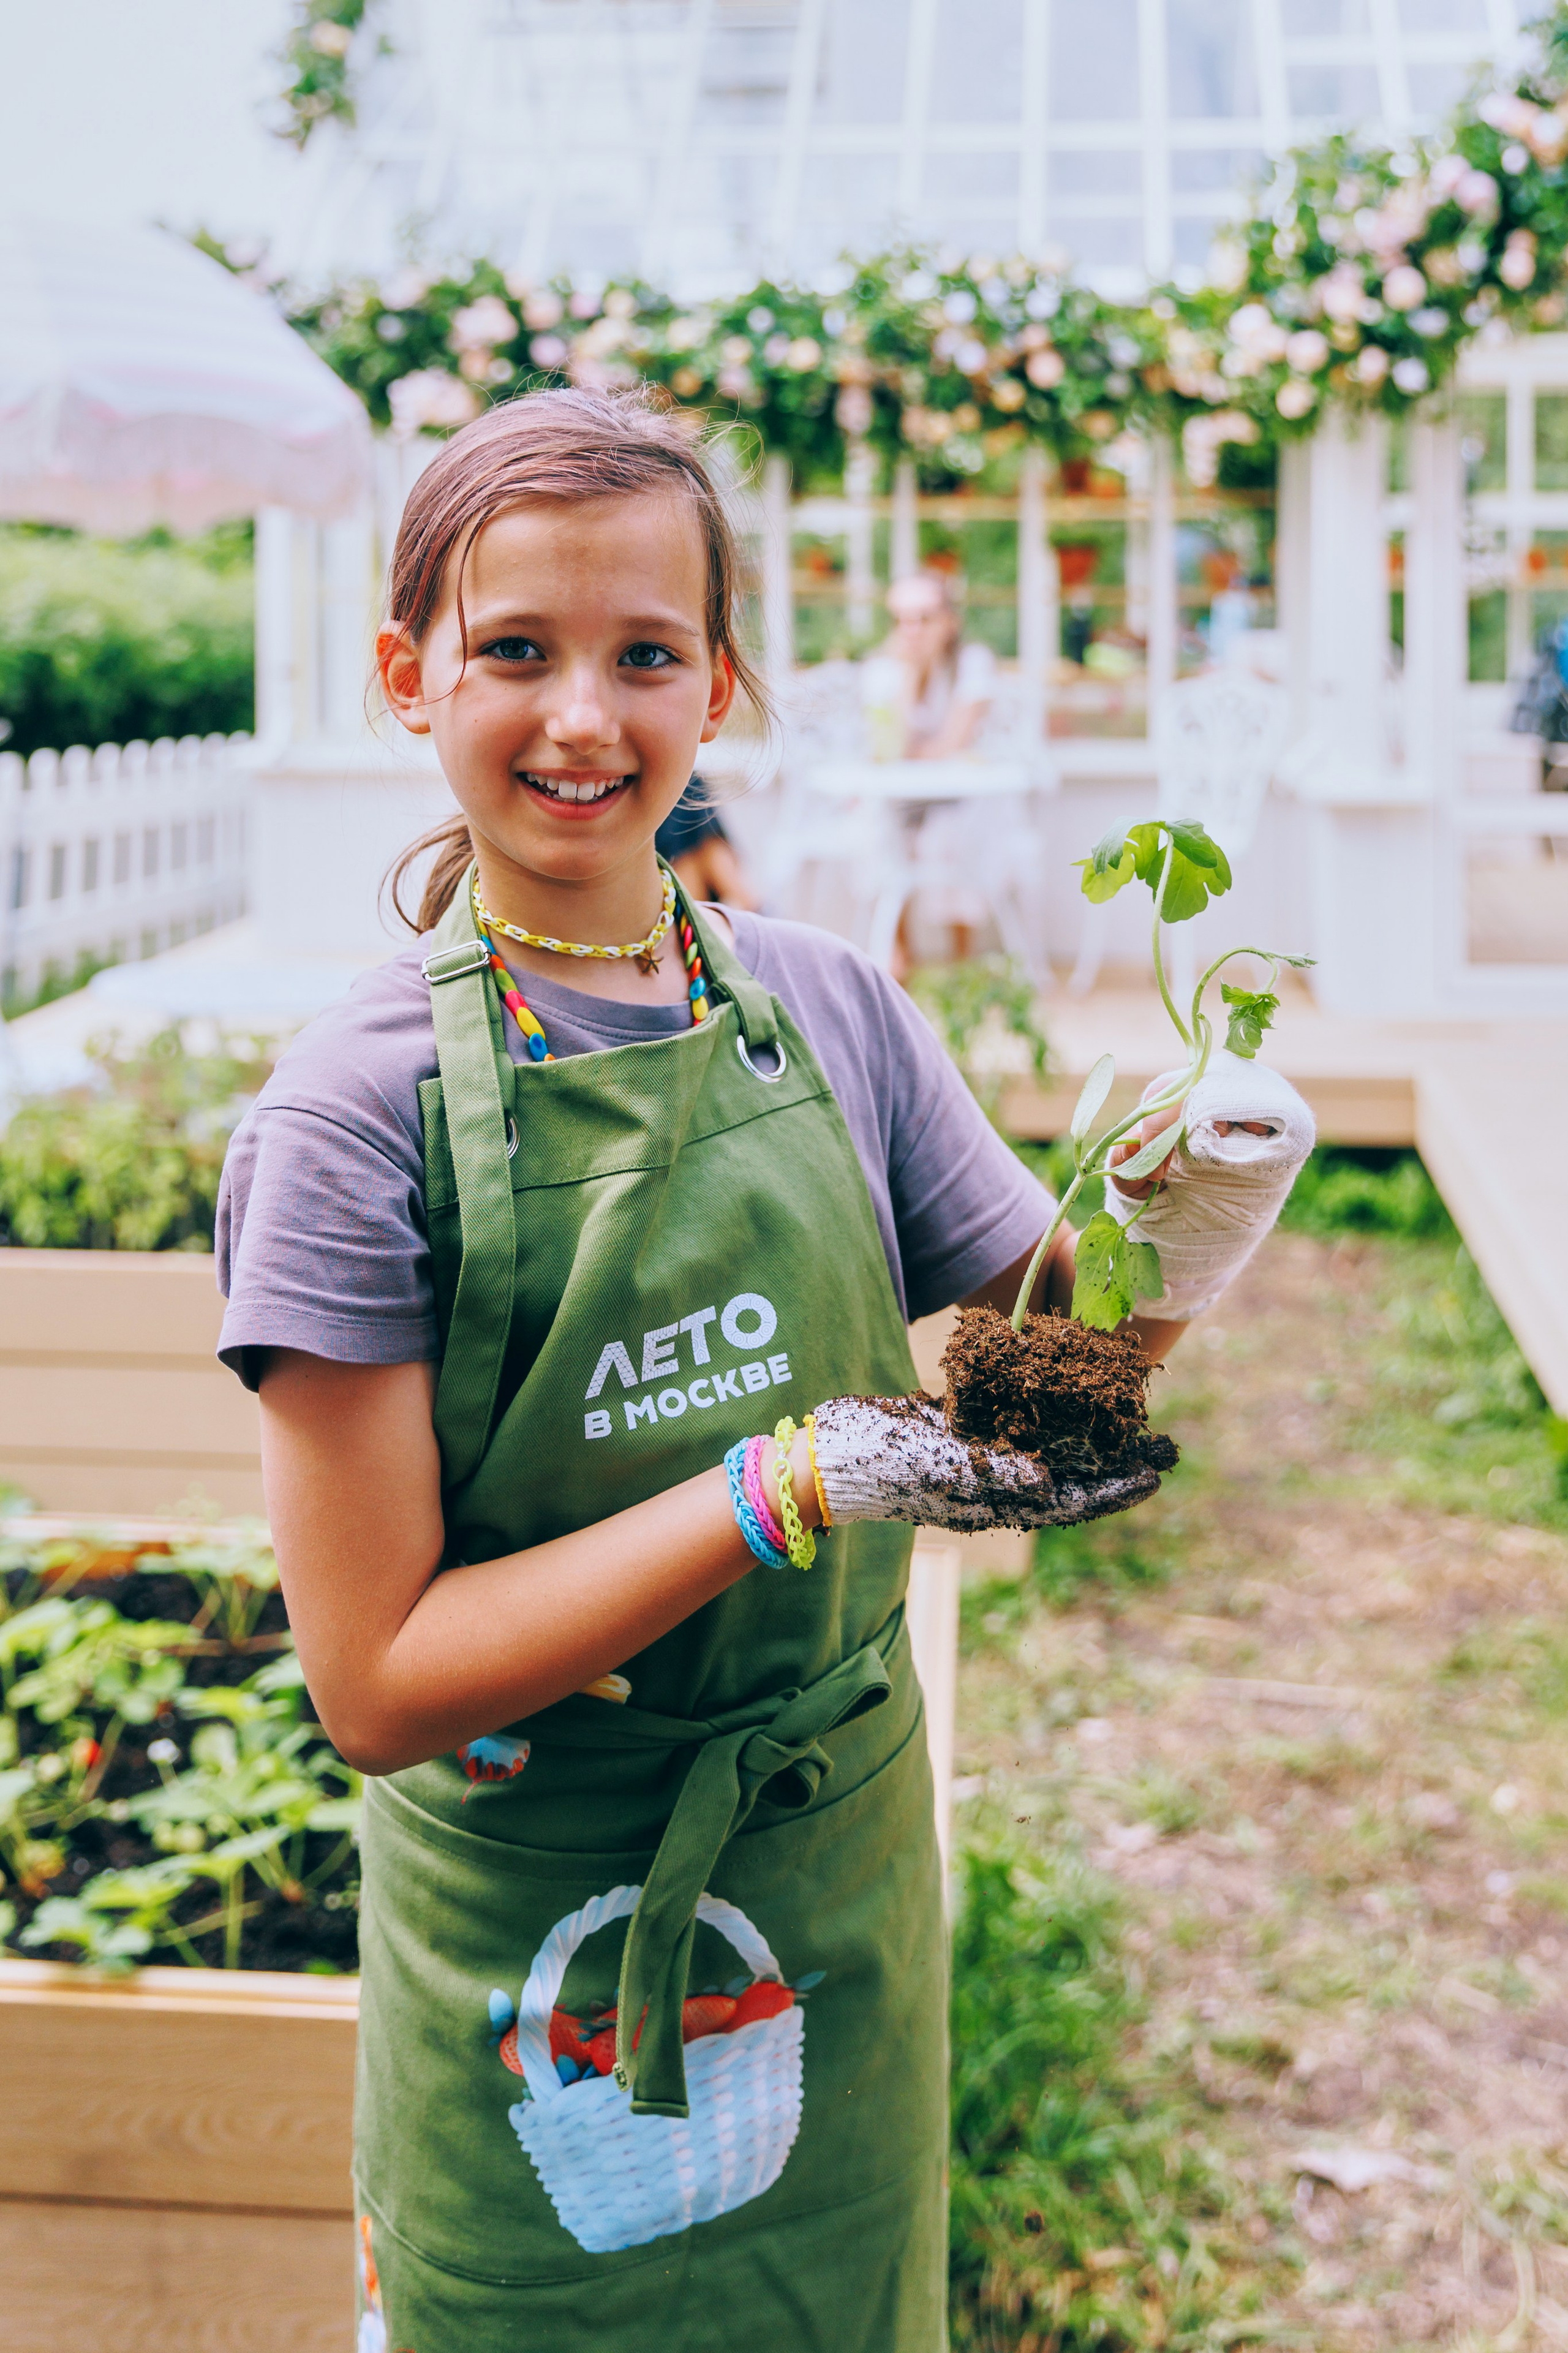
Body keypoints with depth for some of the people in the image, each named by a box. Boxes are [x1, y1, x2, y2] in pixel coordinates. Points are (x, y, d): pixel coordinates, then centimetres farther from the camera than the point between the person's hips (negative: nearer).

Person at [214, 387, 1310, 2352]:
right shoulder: (356, 1110, -17)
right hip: (535, 1934, -4)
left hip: (844, 1884, 4)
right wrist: (792, 1489, -28)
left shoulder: (830, 1011, -5)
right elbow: (381, 1685, -18)